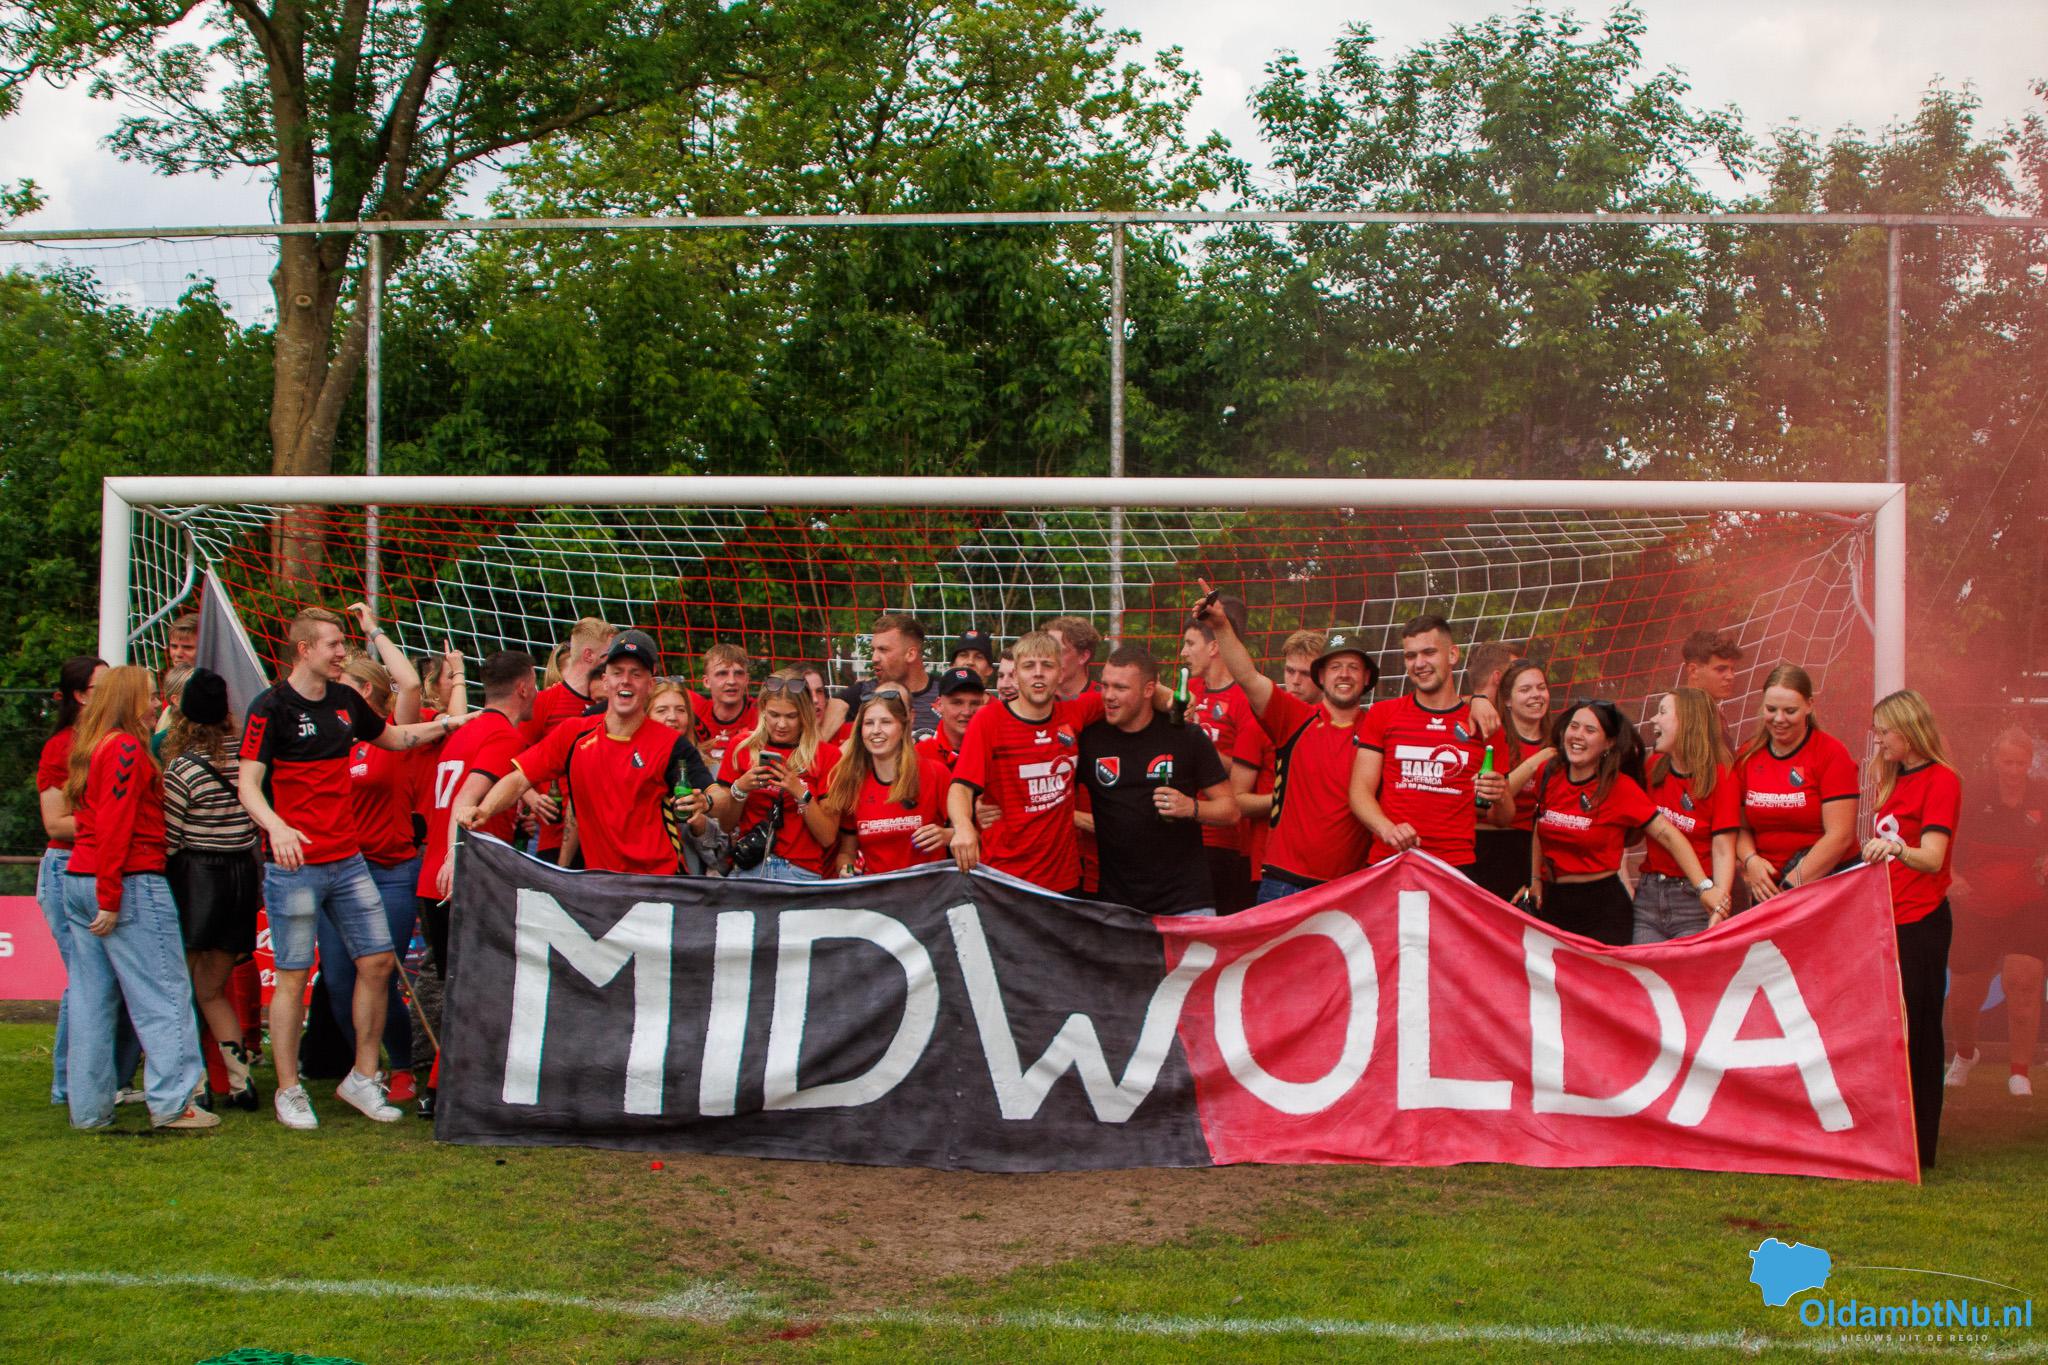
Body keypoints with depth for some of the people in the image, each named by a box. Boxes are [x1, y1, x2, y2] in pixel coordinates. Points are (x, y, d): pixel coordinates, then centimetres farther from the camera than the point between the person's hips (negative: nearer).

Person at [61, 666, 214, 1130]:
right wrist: (111, 898, -18)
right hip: (131, 883, -9)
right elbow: (115, 827, -18)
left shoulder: (88, 748, 16)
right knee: (163, 992, -3)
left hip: (78, 881, 9)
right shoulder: (127, 749, -12)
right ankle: (172, 1103, -4)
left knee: (91, 999, 10)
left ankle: (88, 1108, 13)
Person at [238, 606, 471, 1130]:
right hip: (294, 863, -6)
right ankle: (289, 1091, 13)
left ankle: (362, 1078, 17)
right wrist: (276, 826, -32)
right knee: (293, 976, 0)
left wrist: (444, 725, 11)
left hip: (348, 860, 6)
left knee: (378, 961, 4)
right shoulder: (271, 708, -8)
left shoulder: (346, 701, 10)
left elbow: (394, 737, 28)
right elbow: (248, 783, -14)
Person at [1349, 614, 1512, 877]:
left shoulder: (1484, 724, 9)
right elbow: (1360, 790, 3)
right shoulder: (1381, 715, 10)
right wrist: (1387, 828, -16)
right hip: (1387, 863, 1)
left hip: (1456, 868, 0)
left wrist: (1499, 799, -11)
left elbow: (1501, 819, 13)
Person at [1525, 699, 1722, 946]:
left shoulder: (1620, 787, -10)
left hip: (1603, 910, -4)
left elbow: (1668, 835, -13)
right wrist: (1535, 878, 16)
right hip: (1553, 905, 4)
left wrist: (1705, 887, -20)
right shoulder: (1548, 775, 2)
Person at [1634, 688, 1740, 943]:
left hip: (1695, 902, -4)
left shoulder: (1719, 775, -5)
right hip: (1648, 896, 4)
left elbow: (1723, 850, -10)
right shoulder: (1654, 766, 9)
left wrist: (1719, 910, -21)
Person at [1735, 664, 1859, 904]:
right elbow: (1741, 826, 10)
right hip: (1767, 891, 4)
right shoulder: (1748, 756, 7)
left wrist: (1792, 884, -14)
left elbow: (1839, 836, -11)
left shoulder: (1831, 753, -6)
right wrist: (1750, 861, -11)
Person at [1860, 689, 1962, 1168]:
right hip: (1887, 919, 8)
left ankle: (1918, 1146, 0)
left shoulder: (1941, 781, -10)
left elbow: (1932, 859, -23)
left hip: (1920, 922, -8)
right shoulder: (1893, 781, 17)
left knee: (1914, 1032, -5)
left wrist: (1897, 848, -40)